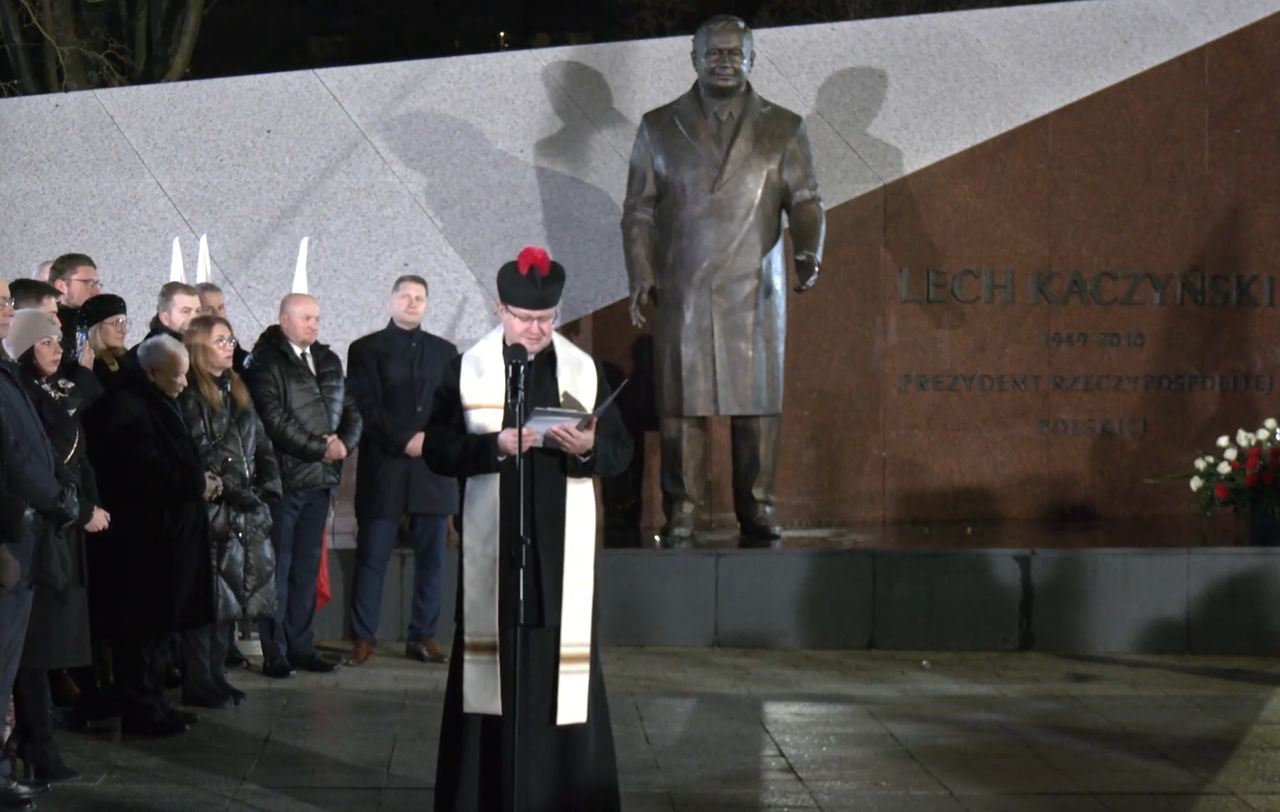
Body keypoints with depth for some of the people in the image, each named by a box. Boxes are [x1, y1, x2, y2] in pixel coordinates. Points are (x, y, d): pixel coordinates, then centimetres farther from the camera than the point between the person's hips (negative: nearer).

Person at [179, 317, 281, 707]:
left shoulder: (237, 392, 17)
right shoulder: (188, 396, -8)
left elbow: (261, 445, 18)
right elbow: (198, 455, -15)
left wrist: (265, 488, 3)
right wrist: (233, 491, -15)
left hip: (243, 514, 8)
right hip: (208, 513, -8)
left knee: (228, 599, 10)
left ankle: (215, 675, 17)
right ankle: (197, 683, 0)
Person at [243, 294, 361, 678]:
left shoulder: (328, 361, 15)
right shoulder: (265, 363, -8)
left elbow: (351, 410, 17)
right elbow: (274, 421, -16)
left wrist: (343, 441, -4)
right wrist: (320, 448, -13)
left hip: (320, 479, 7)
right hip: (283, 479, -7)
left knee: (307, 566, 10)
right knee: (278, 567, -2)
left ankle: (301, 646, 16)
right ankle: (274, 653, 3)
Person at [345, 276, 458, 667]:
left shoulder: (445, 351, 15)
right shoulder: (366, 349, 6)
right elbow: (366, 407, -3)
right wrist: (403, 441, -13)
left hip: (433, 469, 3)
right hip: (383, 468, -3)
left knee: (431, 558, 3)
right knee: (372, 557, -3)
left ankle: (423, 637, 9)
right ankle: (363, 638, 3)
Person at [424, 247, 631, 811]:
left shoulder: (584, 371, 5)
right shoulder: (467, 370, 2)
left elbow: (621, 451, 5)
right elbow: (437, 449, -2)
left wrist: (588, 447, -17)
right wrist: (495, 446, -17)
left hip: (562, 545, 1)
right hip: (492, 544, -1)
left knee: (560, 656, 0)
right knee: (492, 654, 0)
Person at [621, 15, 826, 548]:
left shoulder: (783, 129, 11)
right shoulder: (658, 129, 11)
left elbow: (805, 202, 5)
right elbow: (638, 210, 10)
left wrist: (808, 253, -15)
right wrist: (641, 277, -2)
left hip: (755, 291, 0)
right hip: (681, 292, 0)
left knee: (757, 404, -1)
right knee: (681, 403, -2)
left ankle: (756, 514, 8)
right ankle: (681, 514, 6)